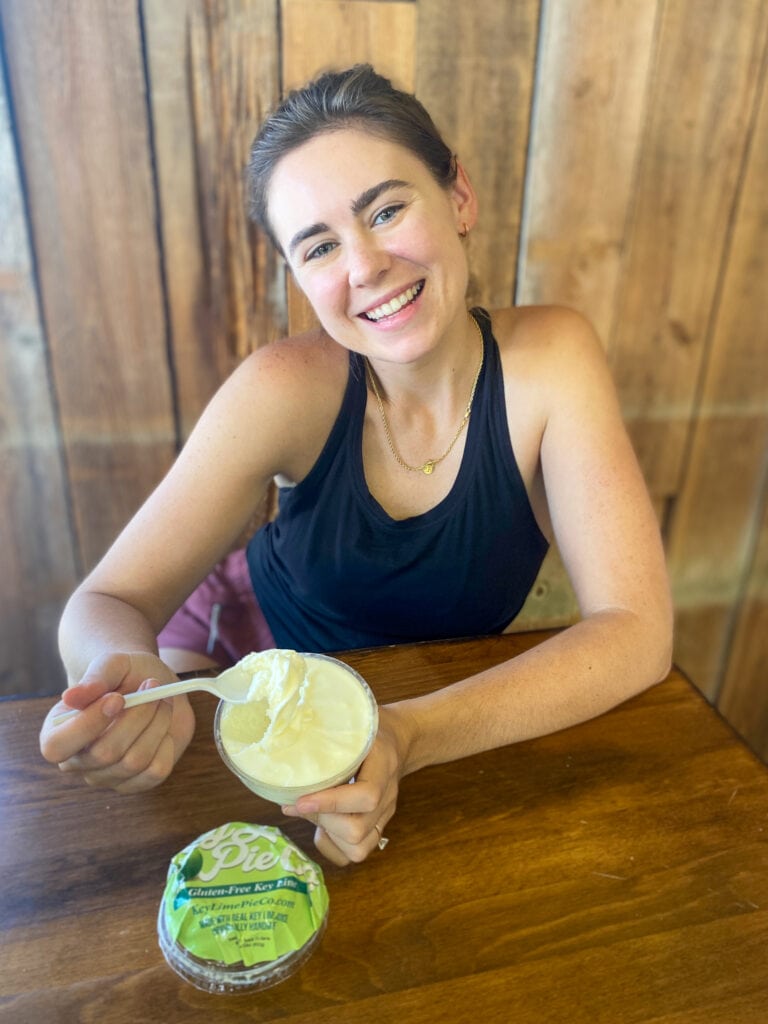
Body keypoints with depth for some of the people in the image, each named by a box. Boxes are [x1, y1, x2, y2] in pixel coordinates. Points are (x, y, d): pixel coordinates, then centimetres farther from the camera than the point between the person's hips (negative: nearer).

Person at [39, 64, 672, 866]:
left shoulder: (549, 359, -23)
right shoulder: (289, 390, -25)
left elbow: (636, 630, -27)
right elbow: (106, 603, -20)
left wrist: (412, 736, -41)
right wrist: (130, 681, -44)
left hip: (434, 710, 1)